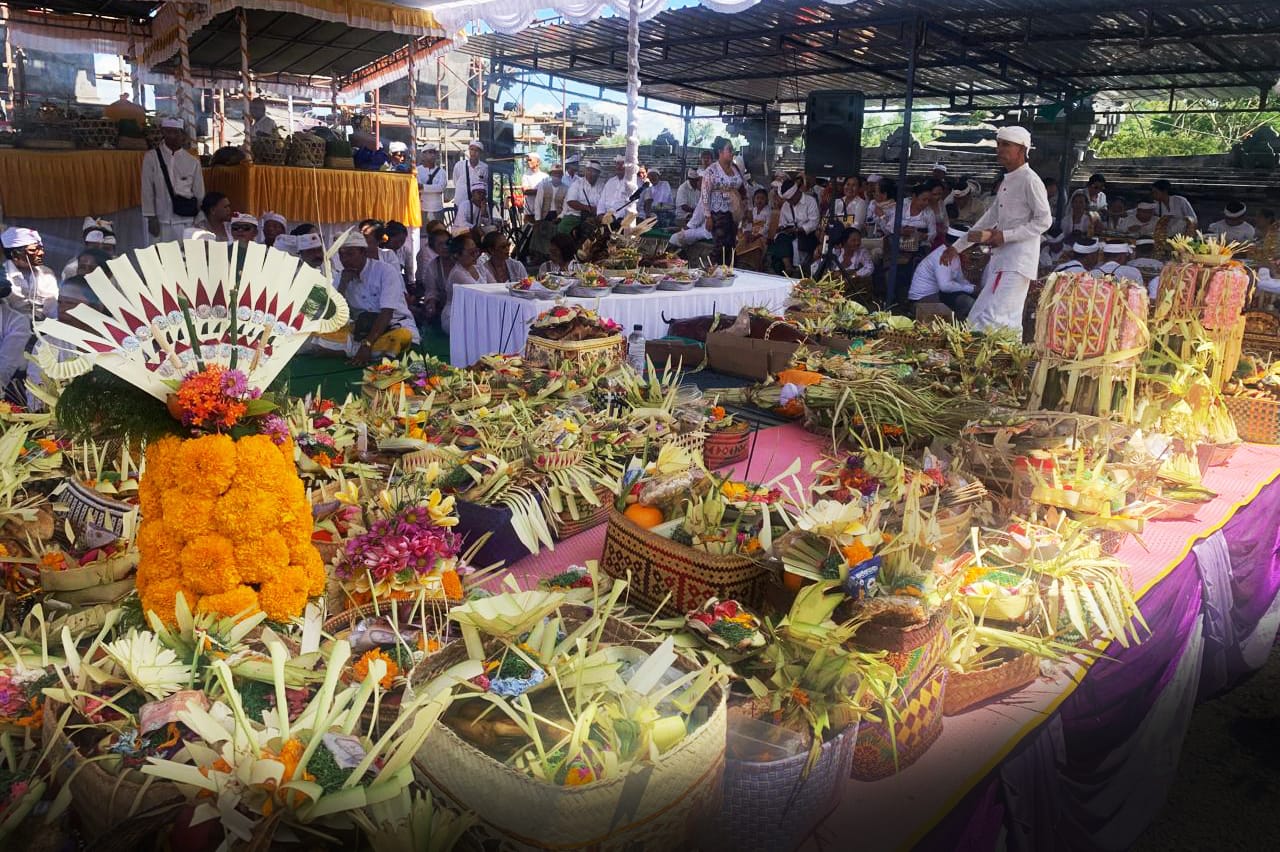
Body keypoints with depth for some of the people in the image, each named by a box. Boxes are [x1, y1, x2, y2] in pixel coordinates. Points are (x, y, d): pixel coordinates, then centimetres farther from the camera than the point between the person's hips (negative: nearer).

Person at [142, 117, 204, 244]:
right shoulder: (151, 157, 0)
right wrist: (151, 218, -5)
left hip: (186, 221, 1)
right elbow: (147, 190, 0)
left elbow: (199, 193, 6)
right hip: (161, 220, 0)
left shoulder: (193, 161, 2)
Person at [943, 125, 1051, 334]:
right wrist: (957, 247, 24)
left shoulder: (1030, 181, -9)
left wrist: (1005, 236, -17)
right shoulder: (1006, 182, 19)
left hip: (1017, 261, -9)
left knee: (987, 320, -17)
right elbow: (990, 217, 25)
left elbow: (1044, 221, -13)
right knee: (1007, 323, 8)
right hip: (1000, 260, 9)